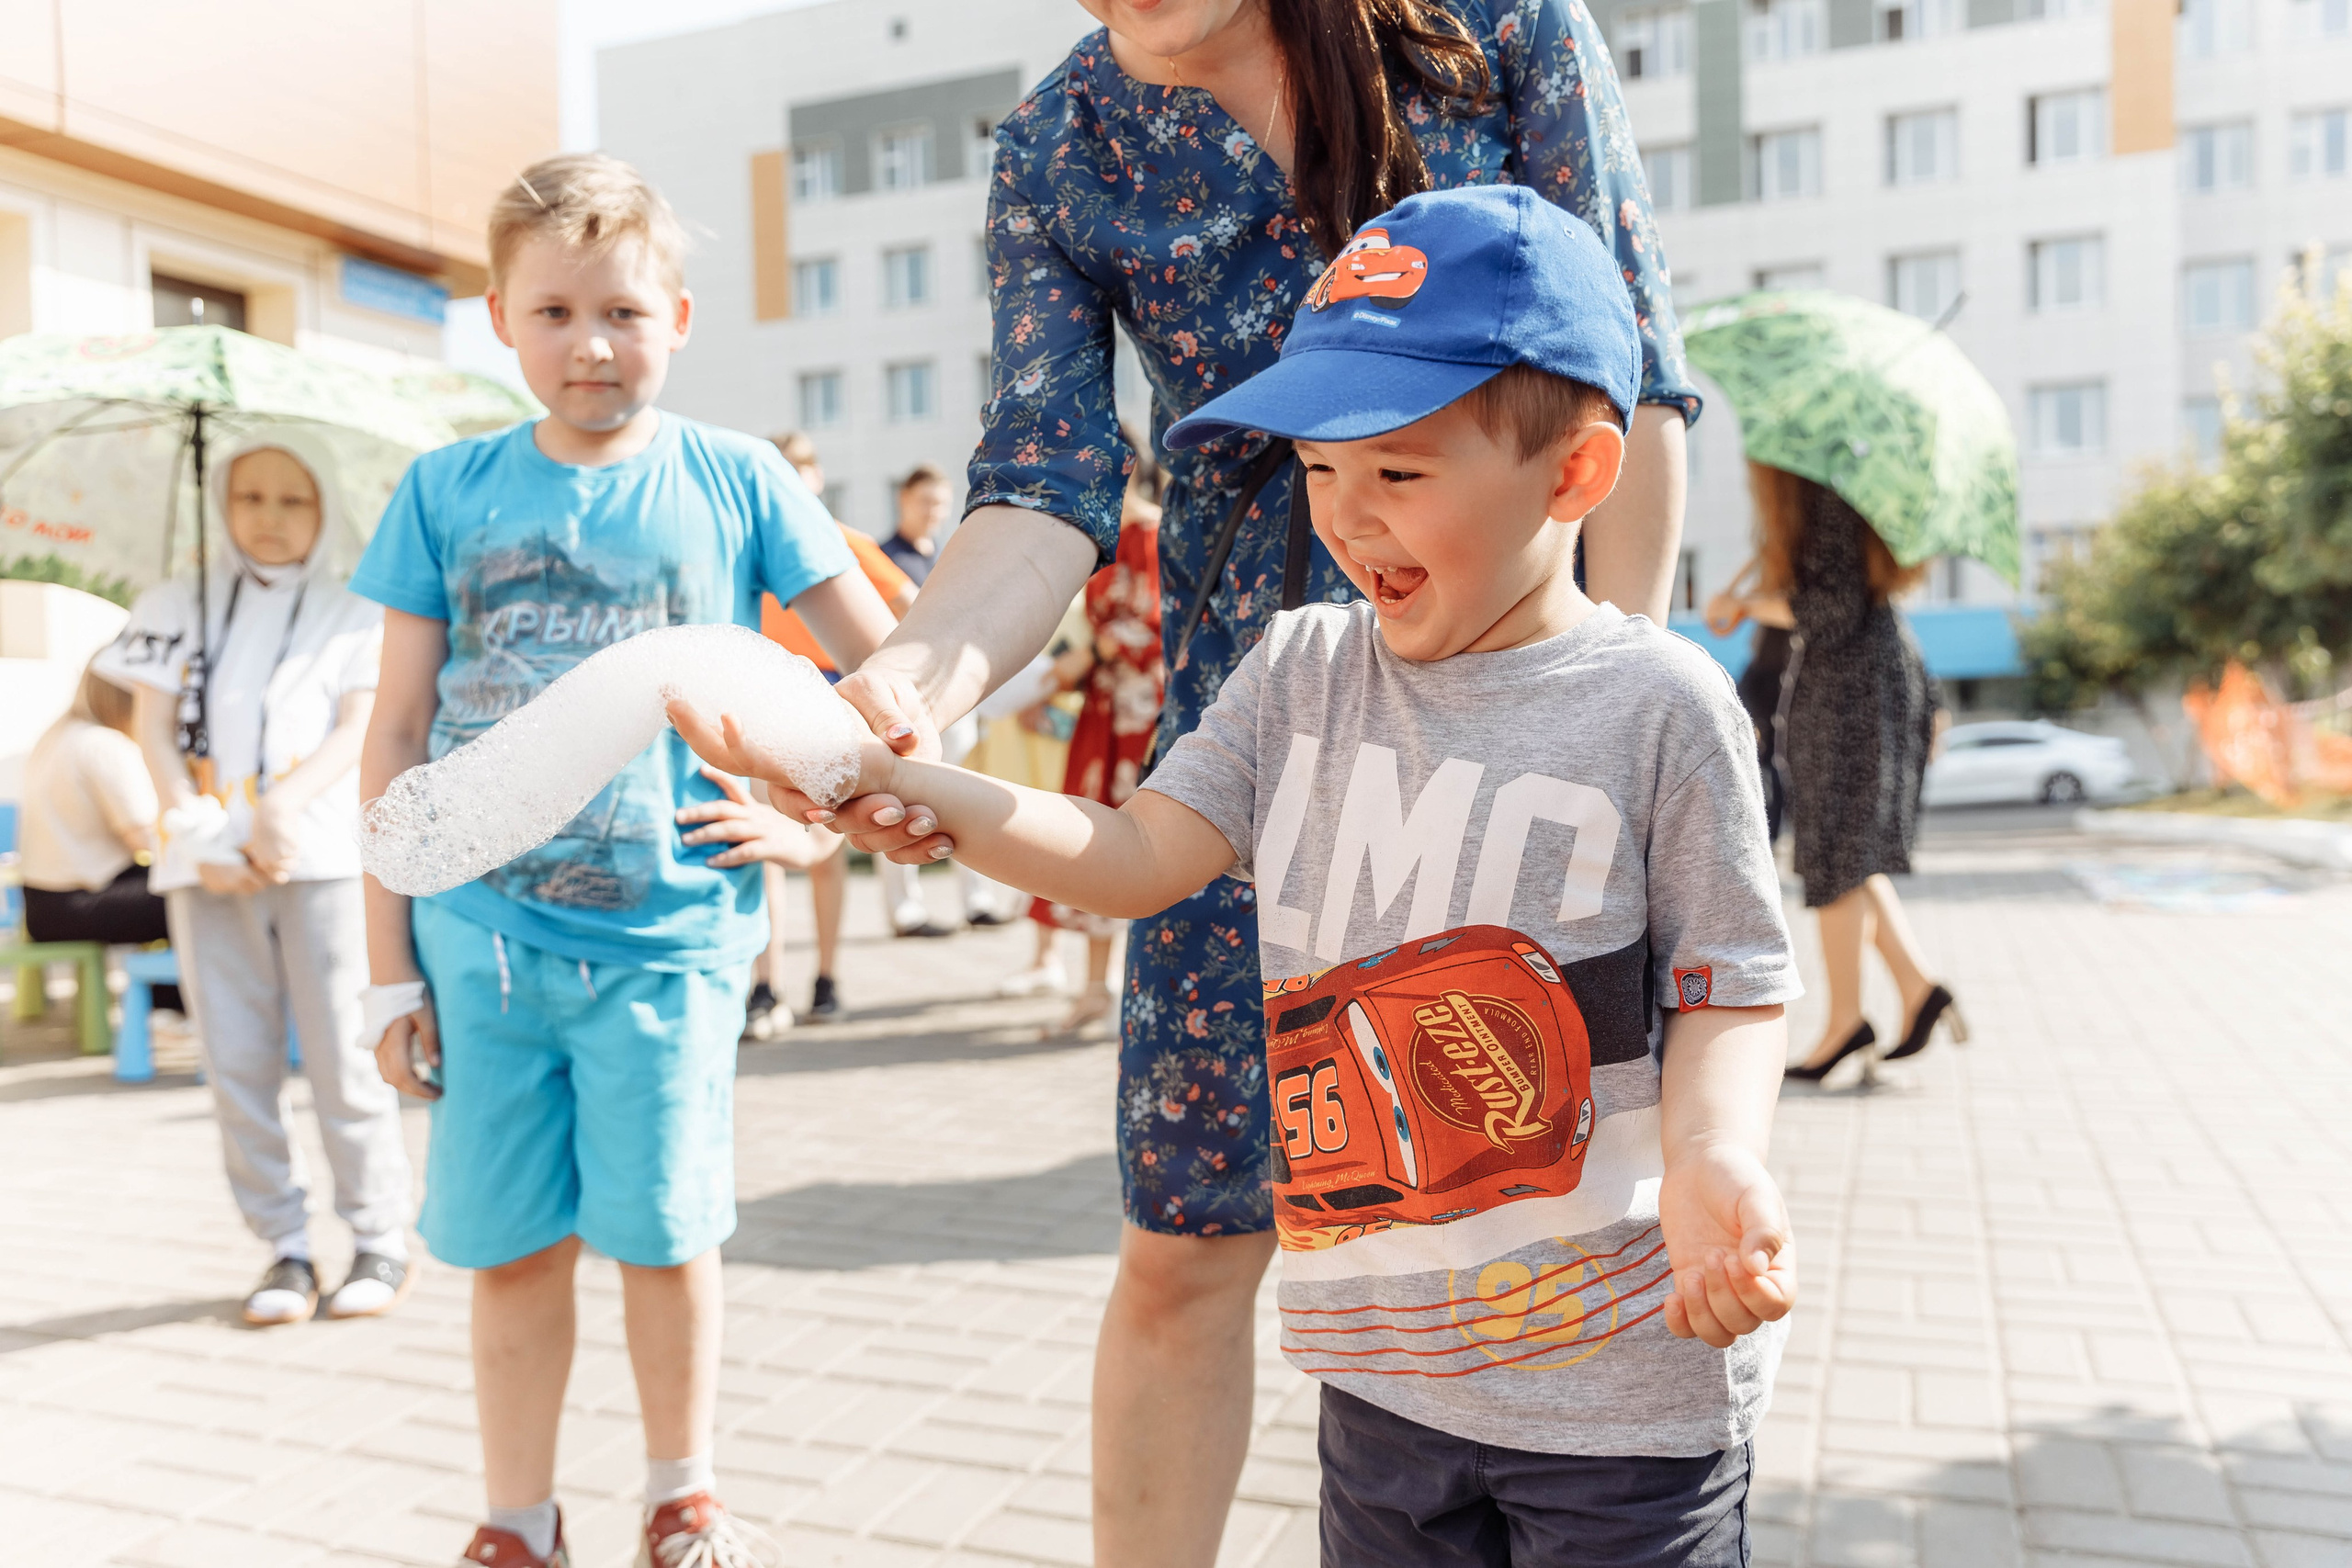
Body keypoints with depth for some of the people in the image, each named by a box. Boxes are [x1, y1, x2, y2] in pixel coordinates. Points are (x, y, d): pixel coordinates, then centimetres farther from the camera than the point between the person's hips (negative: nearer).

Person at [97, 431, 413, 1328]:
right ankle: (285, 1247, 14)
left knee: (342, 1058, -4)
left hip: (322, 854, -2)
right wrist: (202, 832, -7)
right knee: (236, 1065, 4)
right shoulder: (179, 607, 16)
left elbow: (360, 730, 0)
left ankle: (381, 1242, 7)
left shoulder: (354, 614, 10)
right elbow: (152, 726, 7)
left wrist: (284, 801, -16)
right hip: (204, 864, 3)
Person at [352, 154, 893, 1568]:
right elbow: (399, 733, 6)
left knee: (665, 1232, 6)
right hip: (480, 933, 2)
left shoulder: (735, 478, 0)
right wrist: (392, 963, 5)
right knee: (509, 1244, 9)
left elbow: (893, 666, 4)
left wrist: (816, 822, -5)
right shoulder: (447, 490, 5)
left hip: (670, 933, -2)